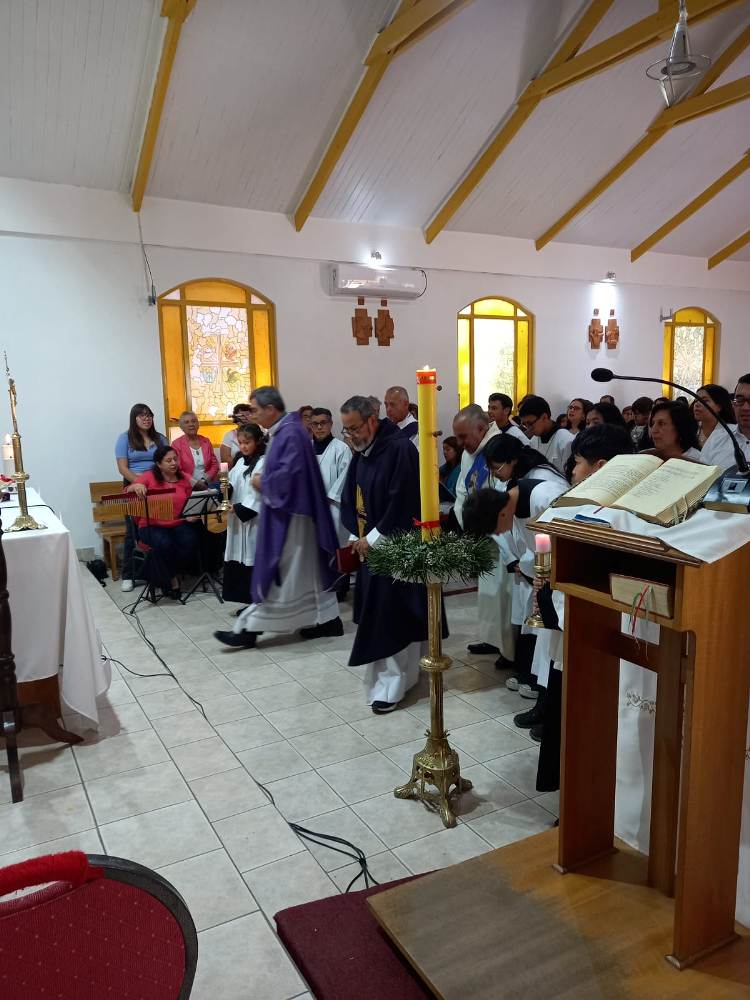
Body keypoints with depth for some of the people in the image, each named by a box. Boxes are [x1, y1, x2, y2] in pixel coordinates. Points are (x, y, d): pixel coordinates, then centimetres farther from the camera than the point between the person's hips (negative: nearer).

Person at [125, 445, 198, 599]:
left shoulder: (183, 479, 9)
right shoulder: (149, 476, -3)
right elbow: (127, 493, -11)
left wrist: (189, 516, -3)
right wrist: (135, 486, -33)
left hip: (178, 524, 4)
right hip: (152, 526, -4)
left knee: (191, 542, -27)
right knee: (164, 544, -35)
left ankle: (165, 575, 0)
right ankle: (171, 578, -5)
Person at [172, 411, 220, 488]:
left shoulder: (206, 441, 14)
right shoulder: (176, 444, 3)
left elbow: (215, 464, 14)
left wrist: (206, 480, -2)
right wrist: (195, 482, -11)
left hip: (207, 486, 2)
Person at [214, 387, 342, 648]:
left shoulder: (290, 433, -18)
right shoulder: (282, 431, 13)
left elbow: (288, 474, -27)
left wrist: (262, 483, -12)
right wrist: (264, 481, 3)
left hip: (288, 513, -11)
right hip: (286, 510, 11)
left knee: (279, 574, -3)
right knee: (305, 570, 14)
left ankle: (251, 628, 3)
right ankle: (326, 620, 21)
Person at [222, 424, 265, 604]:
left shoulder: (263, 462, -11)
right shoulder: (239, 461, 14)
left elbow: (260, 493, -16)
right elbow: (234, 486, 16)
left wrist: (239, 508, -17)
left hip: (254, 518, -7)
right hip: (237, 518, 8)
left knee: (253, 559, -4)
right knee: (239, 558, 9)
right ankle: (247, 599, 19)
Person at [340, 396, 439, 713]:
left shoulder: (399, 449, -16)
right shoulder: (361, 454, 10)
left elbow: (402, 503, -21)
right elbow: (350, 499, 14)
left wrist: (373, 538, -16)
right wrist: (356, 536, 2)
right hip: (369, 545, 8)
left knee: (390, 617, -5)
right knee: (376, 614, 14)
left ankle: (390, 686, 5)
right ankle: (403, 672, 29)